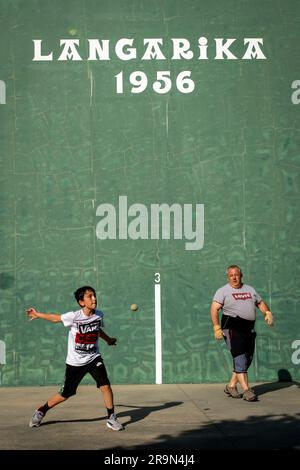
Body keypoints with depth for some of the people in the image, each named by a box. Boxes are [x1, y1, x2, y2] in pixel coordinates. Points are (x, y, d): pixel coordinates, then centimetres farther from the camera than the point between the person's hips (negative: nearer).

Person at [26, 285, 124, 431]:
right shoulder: (73, 316, -20)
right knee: (65, 394, 5)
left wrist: (108, 339, 33)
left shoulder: (99, 315, -5)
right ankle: (41, 411, 29)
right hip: (75, 362, -3)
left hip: (93, 358, 3)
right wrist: (37, 314, 9)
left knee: (105, 385, -15)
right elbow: (56, 318, -3)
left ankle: (111, 418, 1)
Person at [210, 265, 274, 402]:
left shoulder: (250, 290, 18)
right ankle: (246, 390, -17)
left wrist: (268, 312, 2)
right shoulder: (223, 291, -1)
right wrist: (217, 328, -21)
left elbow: (260, 303, 24)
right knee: (239, 358, -14)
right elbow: (214, 308, -10)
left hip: (249, 329, 6)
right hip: (232, 329, -6)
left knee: (247, 359, 7)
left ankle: (231, 386, 19)